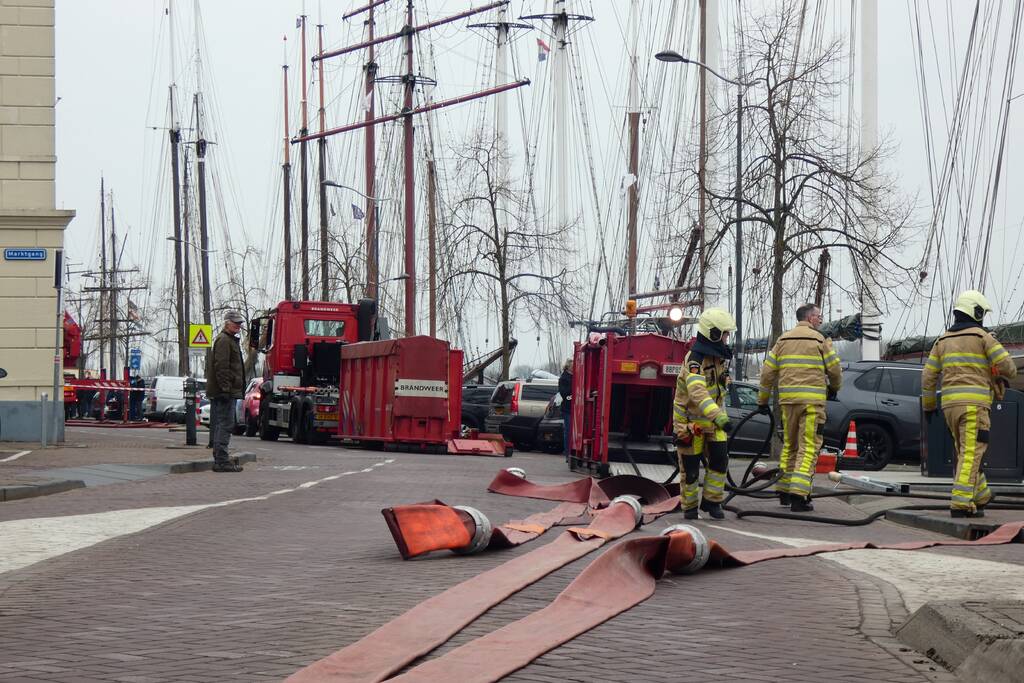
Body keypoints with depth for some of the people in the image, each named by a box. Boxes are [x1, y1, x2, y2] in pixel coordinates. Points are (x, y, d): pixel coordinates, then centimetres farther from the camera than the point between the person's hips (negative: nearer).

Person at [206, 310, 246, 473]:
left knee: (218, 426, 11)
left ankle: (219, 460, 15)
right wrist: (226, 388, -23)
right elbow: (221, 367, -20)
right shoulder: (224, 340, -11)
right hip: (225, 391, -11)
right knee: (225, 424, -11)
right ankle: (221, 461, -14)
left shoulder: (231, 340, 23)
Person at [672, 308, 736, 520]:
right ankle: (689, 506, 16)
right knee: (690, 466, 2)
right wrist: (720, 418, -48)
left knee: (720, 460, -4)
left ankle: (712, 501, 8)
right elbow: (697, 393, -39)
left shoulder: (718, 356, 6)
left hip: (712, 419, 7)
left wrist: (721, 415, 27)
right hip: (691, 420, -7)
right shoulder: (695, 359, -25)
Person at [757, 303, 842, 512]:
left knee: (789, 445, 18)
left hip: (788, 400, 5)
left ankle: (783, 491, 20)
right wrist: (834, 387, 24)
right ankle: (798, 495, -14)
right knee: (808, 447, -5)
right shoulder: (819, 340, 0)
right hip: (812, 400, -5)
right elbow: (834, 369, 3)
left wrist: (763, 400, 18)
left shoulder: (783, 340, 13)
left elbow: (768, 372, 11)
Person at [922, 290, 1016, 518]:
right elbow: (1007, 366, -4)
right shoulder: (982, 337, 0)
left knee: (966, 453, 18)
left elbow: (928, 377, 14)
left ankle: (981, 497, 25)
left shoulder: (943, 341, 15)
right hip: (974, 404, -6)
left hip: (950, 404, 6)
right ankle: (960, 503, -19)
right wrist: (1005, 376, 20)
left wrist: (928, 405, 24)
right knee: (970, 455, -9)